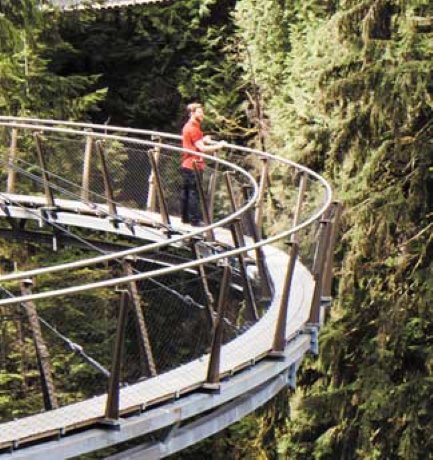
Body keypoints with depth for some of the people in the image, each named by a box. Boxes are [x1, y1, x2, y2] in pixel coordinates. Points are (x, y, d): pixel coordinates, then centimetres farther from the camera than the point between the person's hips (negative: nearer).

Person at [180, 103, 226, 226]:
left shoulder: (188, 127, 16)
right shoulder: (193, 128, -16)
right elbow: (202, 148, -21)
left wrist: (203, 140, 17)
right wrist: (218, 146, -12)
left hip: (186, 165, 10)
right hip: (194, 165, -10)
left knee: (186, 191, 13)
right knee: (194, 193, -7)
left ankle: (185, 217, 19)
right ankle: (195, 219, -6)